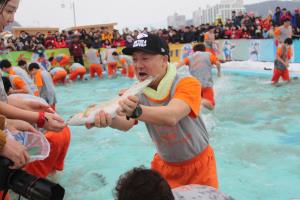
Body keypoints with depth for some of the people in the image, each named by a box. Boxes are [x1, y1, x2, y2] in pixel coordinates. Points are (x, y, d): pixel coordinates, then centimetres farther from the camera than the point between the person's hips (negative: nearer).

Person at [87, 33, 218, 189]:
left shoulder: (187, 83, -24)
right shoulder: (138, 93, -9)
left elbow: (171, 117, -42)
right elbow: (127, 124, -25)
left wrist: (137, 111, -60)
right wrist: (108, 119, -47)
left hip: (198, 163, -3)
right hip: (165, 164, 3)